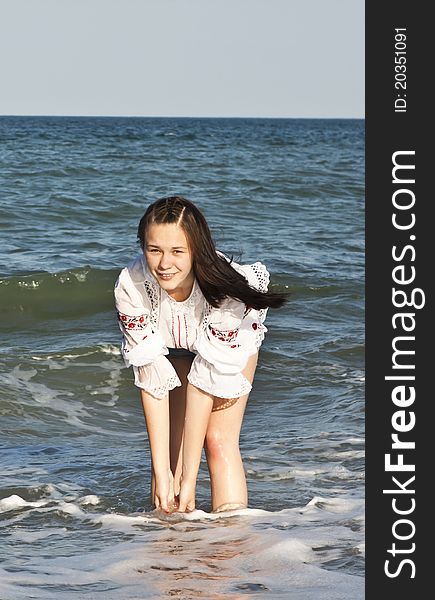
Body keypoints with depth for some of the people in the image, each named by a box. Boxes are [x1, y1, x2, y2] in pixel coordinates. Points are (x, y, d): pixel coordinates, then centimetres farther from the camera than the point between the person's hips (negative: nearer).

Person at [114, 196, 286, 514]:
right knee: (170, 445, -11)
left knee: (219, 440, -15)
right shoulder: (131, 285, -35)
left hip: (232, 341, -1)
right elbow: (152, 380, -31)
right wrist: (162, 472, -32)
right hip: (170, 345, 1)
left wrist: (189, 478, -34)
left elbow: (204, 383, -35)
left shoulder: (224, 286, -40)